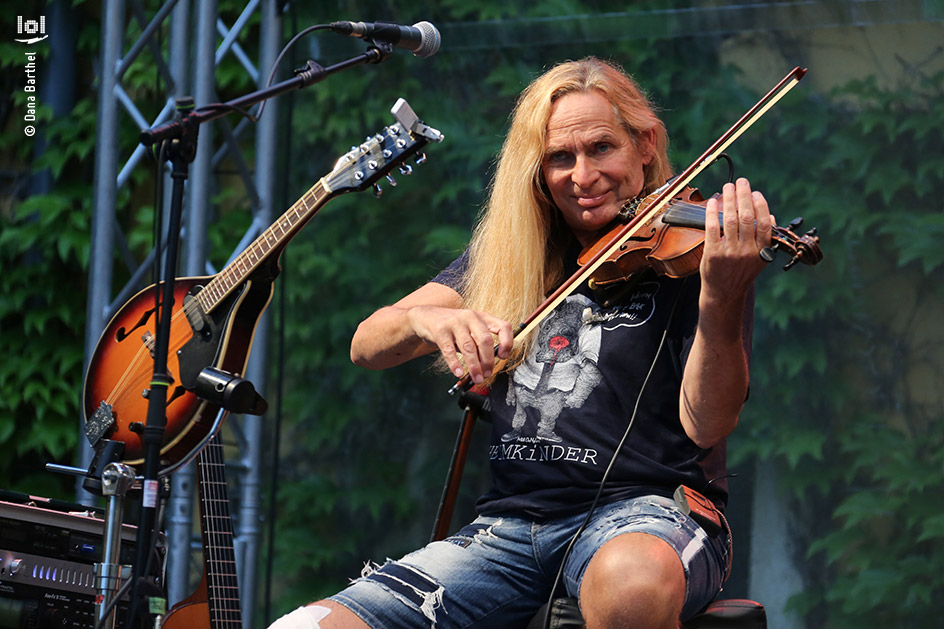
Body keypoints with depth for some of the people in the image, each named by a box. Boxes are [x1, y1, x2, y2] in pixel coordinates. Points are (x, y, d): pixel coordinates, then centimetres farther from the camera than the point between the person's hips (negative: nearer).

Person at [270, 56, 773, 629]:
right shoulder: (506, 255, 15)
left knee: (633, 580, -43)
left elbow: (707, 427, -12)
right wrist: (423, 320, -18)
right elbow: (368, 346, 6)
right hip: (513, 517, 4)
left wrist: (723, 301, -30)